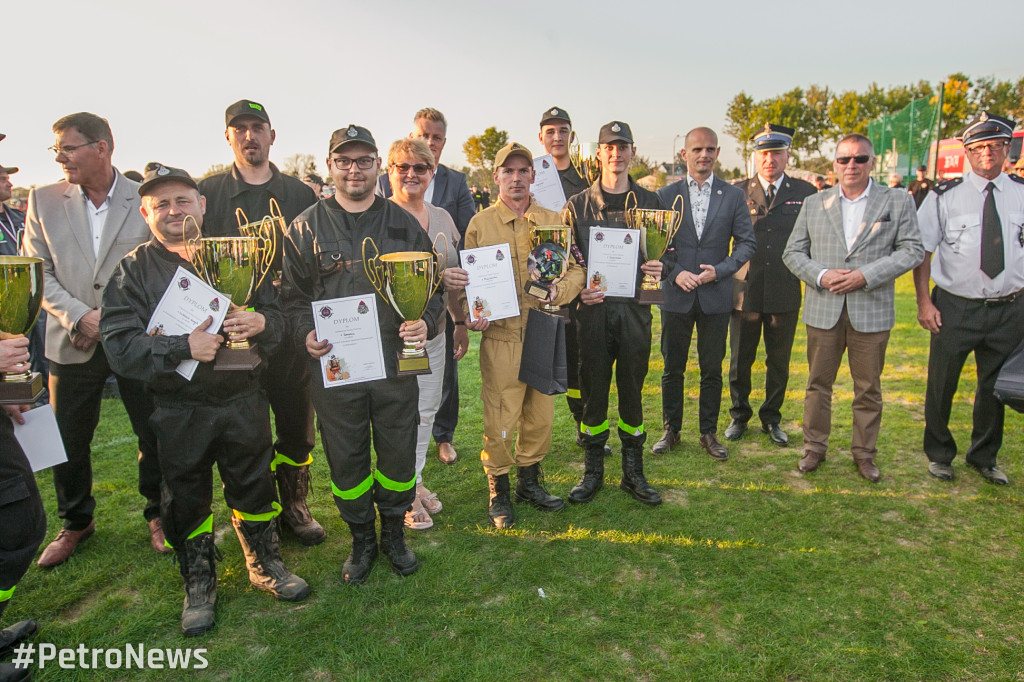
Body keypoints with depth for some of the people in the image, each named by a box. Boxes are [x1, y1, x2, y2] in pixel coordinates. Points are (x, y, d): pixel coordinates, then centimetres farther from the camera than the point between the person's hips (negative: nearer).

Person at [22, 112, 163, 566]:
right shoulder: (43, 200, 4)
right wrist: (79, 316, -11)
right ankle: (75, 522, 34)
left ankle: (157, 513, 29)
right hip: (73, 341, 2)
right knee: (69, 439, 11)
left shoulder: (145, 199, -2)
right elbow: (38, 272, 3)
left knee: (155, 433, 6)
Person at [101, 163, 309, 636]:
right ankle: (199, 585, 35)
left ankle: (265, 565, 37)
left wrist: (261, 322, -18)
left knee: (254, 487, 15)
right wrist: (184, 347, -25)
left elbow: (277, 319, 5)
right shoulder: (132, 272, -3)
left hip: (244, 401, 2)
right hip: (180, 413, -1)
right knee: (187, 500, 13)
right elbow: (120, 345, -13)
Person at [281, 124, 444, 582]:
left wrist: (426, 323, -11)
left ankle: (394, 533, 35)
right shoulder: (306, 227, 5)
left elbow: (432, 285, 9)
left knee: (398, 455, 11)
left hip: (396, 363, 1)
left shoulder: (405, 224, 7)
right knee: (346, 459, 11)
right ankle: (361, 540, 33)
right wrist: (306, 334, -12)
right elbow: (293, 294, 6)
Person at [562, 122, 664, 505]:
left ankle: (633, 473, 23)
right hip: (594, 308, -1)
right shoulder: (578, 204, 5)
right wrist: (579, 290, -11)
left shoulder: (649, 202, 9)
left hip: (635, 308, 1)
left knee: (632, 391, 9)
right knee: (593, 391, 6)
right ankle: (592, 472, 21)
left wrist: (659, 269, -9)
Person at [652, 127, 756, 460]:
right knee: (672, 368, 8)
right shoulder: (666, 195, 4)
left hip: (716, 296, 0)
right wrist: (675, 273, -12)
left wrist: (719, 270, -11)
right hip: (676, 295, 0)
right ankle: (671, 430, 23)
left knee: (712, 370, 8)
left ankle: (709, 433, 22)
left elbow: (747, 243, 3)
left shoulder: (733, 195, 5)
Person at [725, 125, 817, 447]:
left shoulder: (806, 193, 4)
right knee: (740, 360, 9)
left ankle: (771, 419, 29)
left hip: (785, 292, 1)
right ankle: (739, 416, 28)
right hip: (745, 290, 0)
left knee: (779, 362, 12)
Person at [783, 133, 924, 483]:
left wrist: (865, 276, -14)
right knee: (818, 383, 9)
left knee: (868, 388, 8)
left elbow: (913, 250, -1)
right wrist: (821, 275, -11)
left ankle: (864, 453, 23)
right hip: (823, 310, 1)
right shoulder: (813, 204, 9)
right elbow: (793, 252, 7)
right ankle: (814, 447, 23)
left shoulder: (898, 201, 5)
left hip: (872, 311, -1)